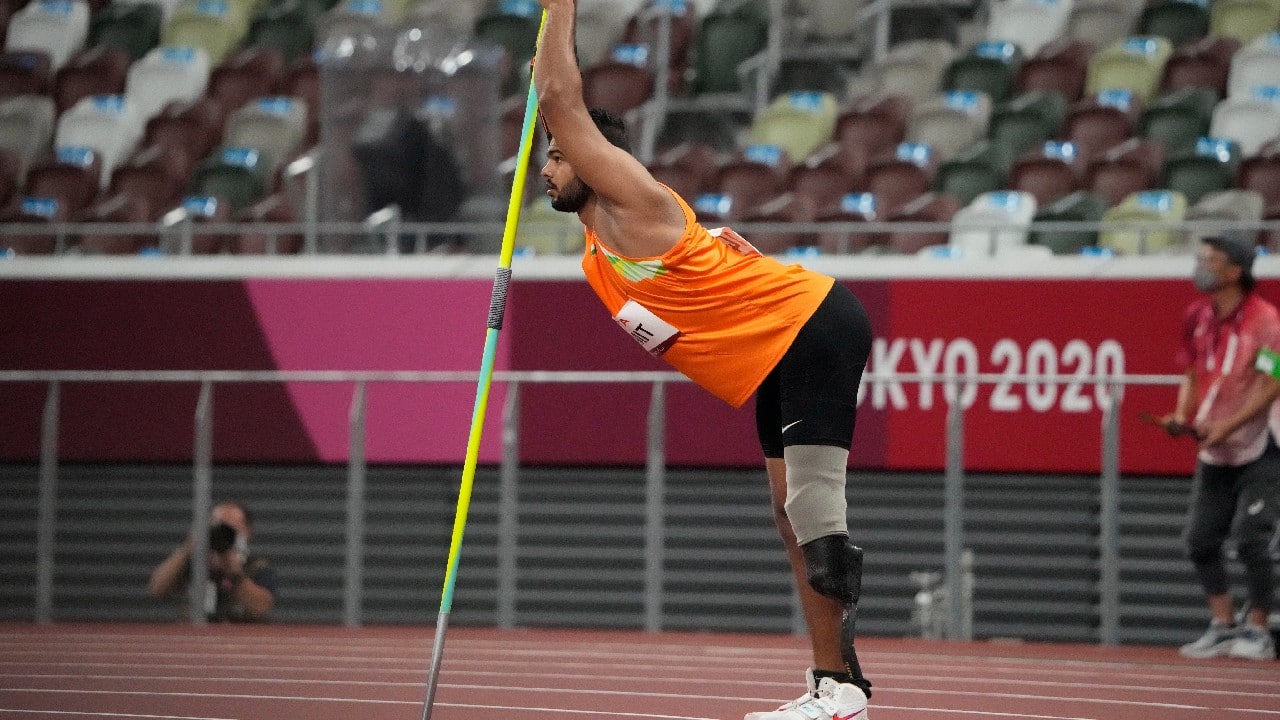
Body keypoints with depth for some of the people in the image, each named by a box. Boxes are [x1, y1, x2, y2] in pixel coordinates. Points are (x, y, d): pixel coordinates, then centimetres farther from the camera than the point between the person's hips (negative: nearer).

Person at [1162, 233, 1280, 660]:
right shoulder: (1198, 317, 6)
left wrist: (1228, 425, -24)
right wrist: (1183, 416, -1)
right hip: (1213, 452, 7)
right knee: (1200, 541, 4)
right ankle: (1223, 626, 16)